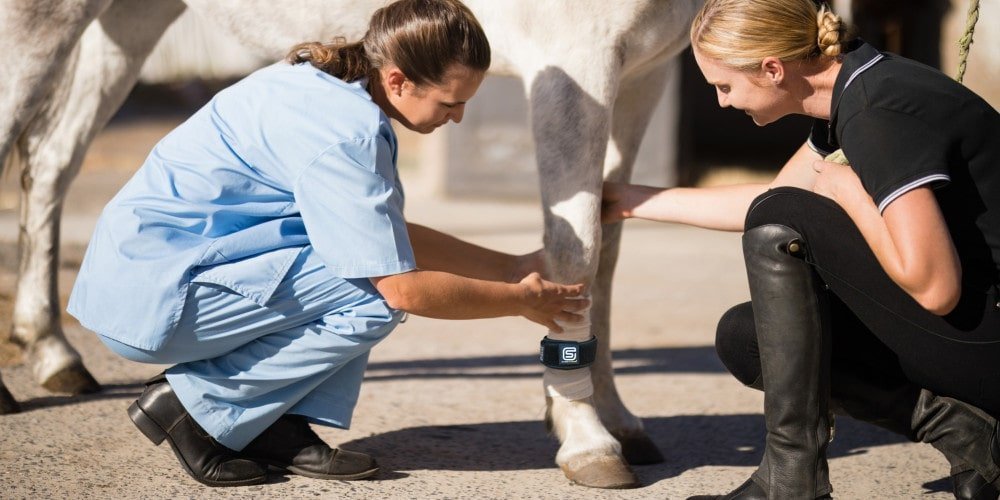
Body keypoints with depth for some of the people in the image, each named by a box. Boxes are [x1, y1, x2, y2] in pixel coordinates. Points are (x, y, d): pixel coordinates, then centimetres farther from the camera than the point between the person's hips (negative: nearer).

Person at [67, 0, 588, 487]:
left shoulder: (327, 85, 8)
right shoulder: (345, 135, -22)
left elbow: (394, 237, 17)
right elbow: (404, 289, -18)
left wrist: (511, 266, 15)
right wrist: (521, 300, -4)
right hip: (148, 295, -10)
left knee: (366, 237, 6)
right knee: (375, 295, -17)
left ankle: (277, 424, 3)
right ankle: (192, 405, -6)